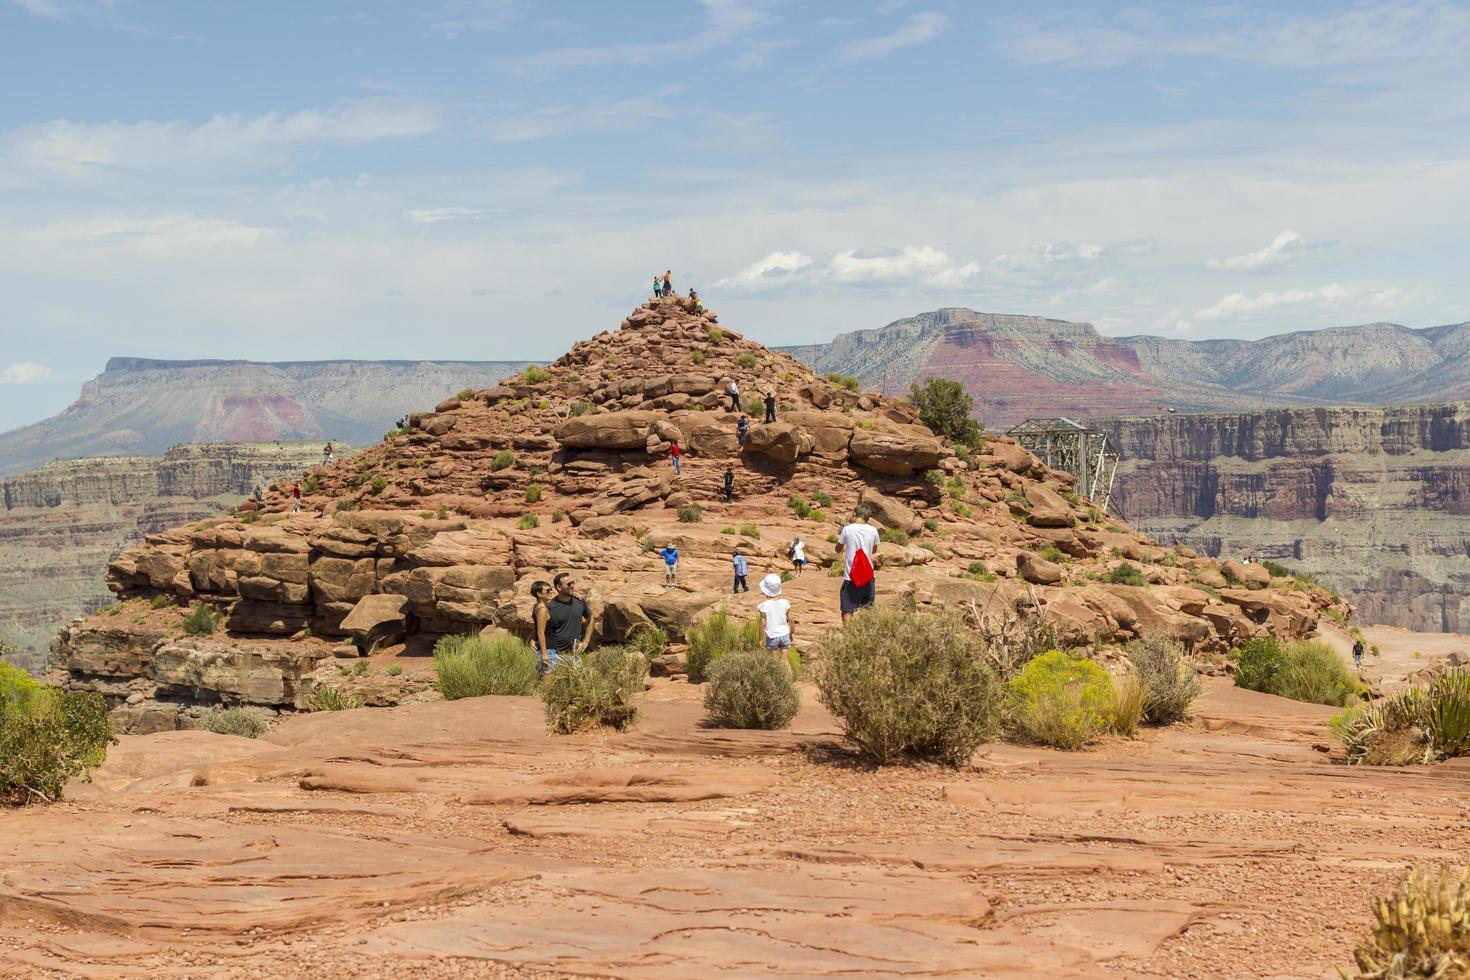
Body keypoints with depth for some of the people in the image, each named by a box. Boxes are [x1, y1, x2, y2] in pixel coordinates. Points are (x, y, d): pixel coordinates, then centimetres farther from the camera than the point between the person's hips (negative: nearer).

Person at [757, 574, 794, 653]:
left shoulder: (764, 606, -15)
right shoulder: (785, 603, -6)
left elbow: (763, 624, -10)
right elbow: (790, 620, 1)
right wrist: (791, 633, 17)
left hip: (772, 637, -3)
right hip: (785, 635, 3)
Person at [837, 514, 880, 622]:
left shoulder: (847, 529, -8)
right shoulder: (873, 530, 1)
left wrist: (840, 535, 21)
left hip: (851, 577, -3)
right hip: (868, 577, 3)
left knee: (847, 611, -1)